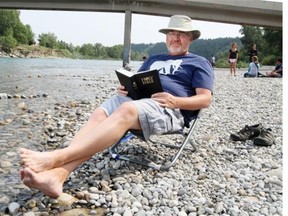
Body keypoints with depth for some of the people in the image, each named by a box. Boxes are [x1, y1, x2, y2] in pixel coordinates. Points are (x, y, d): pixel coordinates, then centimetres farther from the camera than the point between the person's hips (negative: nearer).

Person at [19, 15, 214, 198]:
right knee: (99, 115, -25)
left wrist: (176, 102, -15)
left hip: (169, 108, -6)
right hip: (134, 98, 6)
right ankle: (57, 175, -43)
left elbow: (205, 99, 4)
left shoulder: (199, 63, 17)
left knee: (126, 110, -37)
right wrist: (124, 88, 6)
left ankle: (55, 158, -47)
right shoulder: (154, 59, 34)